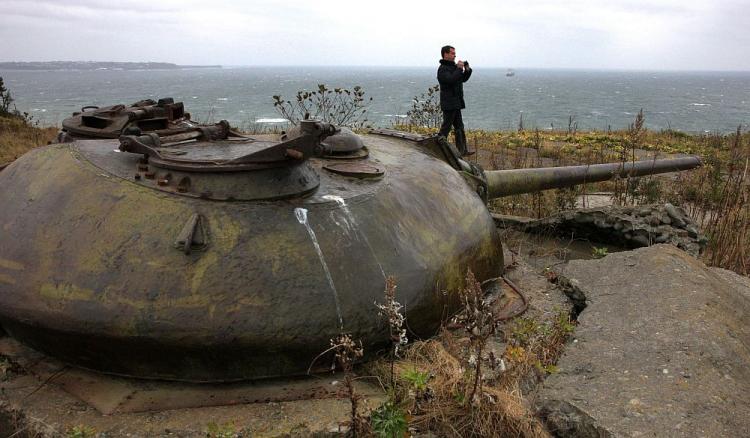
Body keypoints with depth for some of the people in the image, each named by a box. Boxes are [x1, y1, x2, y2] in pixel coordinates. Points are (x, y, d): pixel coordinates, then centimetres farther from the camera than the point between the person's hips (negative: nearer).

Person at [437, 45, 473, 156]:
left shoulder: (453, 67, 17)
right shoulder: (442, 69, -13)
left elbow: (463, 79, 21)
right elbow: (451, 80, -29)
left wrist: (467, 70, 5)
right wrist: (459, 68, -21)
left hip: (456, 103, 10)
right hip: (449, 104, -10)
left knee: (459, 127, 9)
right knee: (446, 127, -5)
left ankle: (463, 150, 13)